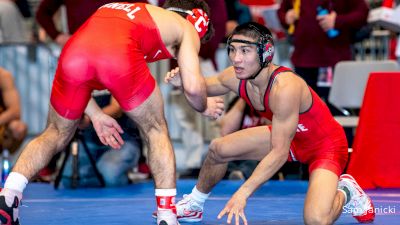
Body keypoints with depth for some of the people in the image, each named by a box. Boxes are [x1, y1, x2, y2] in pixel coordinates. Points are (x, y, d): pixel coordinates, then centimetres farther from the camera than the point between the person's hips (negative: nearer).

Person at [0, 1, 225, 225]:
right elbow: (193, 86, 15)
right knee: (156, 132, 21)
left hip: (73, 52, 4)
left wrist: (96, 115, 37)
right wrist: (205, 107, 37)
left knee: (57, 134, 25)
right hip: (120, 55, -4)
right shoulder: (187, 28, 28)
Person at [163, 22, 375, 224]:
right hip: (290, 137, 7)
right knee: (218, 149, 0)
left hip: (326, 145, -7)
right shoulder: (236, 77, -15)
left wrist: (243, 193, -36)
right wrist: (183, 81, -17)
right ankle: (195, 205, 26)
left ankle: (344, 193, 6)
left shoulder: (285, 88, -37)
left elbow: (279, 152, -34)